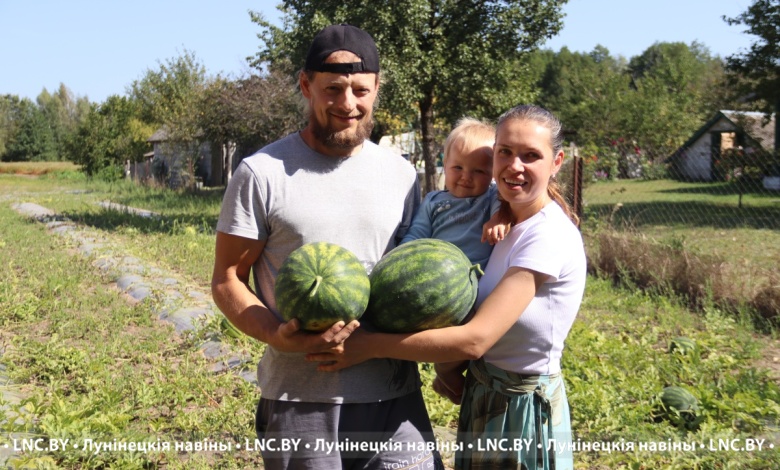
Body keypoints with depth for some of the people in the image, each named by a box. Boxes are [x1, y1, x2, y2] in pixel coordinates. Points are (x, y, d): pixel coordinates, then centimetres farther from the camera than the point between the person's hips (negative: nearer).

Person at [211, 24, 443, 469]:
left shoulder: (402, 174, 7)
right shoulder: (262, 173, -6)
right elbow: (227, 281, -2)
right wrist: (278, 335, -20)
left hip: (394, 397, 3)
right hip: (299, 402, -3)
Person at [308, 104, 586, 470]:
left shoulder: (549, 235, -22)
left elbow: (475, 339, -27)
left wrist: (368, 346, -24)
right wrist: (448, 362, -13)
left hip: (523, 410, -7)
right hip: (481, 396, 7)